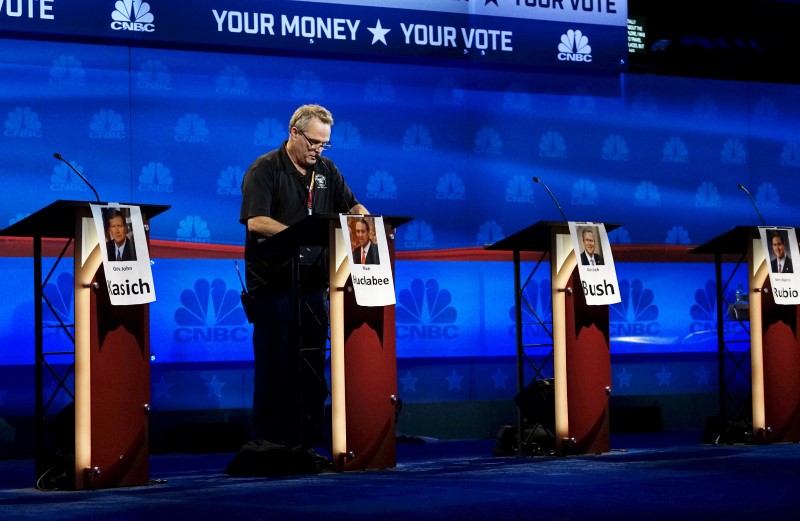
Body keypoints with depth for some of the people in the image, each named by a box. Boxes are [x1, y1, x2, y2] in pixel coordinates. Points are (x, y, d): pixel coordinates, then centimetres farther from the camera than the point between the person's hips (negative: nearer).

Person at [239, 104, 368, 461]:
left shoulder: (326, 170, 12)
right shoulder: (265, 170, -7)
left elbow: (352, 207, 17)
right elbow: (256, 222, -19)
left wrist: (363, 219, -6)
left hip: (313, 285, 6)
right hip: (274, 286, -6)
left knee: (312, 368, 6)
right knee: (275, 368, -3)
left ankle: (306, 445, 11)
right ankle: (269, 447, 3)